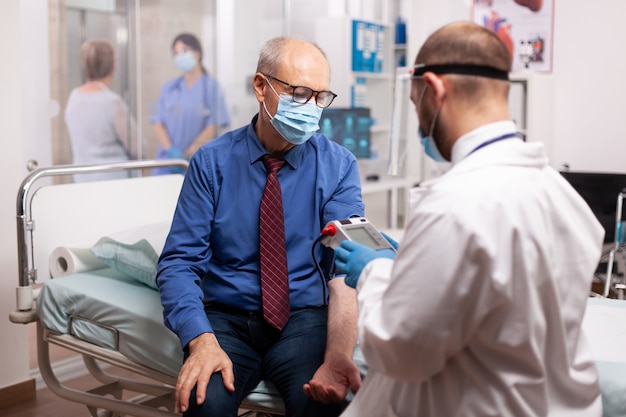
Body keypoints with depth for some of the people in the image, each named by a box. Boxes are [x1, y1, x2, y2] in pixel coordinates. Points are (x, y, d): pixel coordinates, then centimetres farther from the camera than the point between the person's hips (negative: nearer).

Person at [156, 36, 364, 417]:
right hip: (226, 316, 0)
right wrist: (201, 340, -24)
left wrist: (338, 356, -30)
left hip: (304, 317, 0)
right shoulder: (213, 162, -3)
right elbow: (179, 261, -6)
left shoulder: (339, 166, -3)